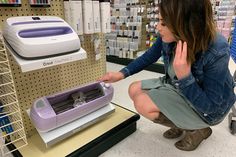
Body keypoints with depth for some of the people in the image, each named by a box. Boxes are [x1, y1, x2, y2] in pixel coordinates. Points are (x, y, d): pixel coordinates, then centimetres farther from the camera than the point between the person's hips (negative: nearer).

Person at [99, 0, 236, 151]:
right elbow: (148, 57, 0)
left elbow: (209, 105, -27)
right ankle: (181, 123, 11)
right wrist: (121, 74, -7)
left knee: (143, 103, -22)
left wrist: (184, 77, -42)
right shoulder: (170, 36, -18)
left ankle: (197, 129, 1)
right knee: (134, 90, 1)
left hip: (207, 108, -6)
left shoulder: (217, 52, -34)